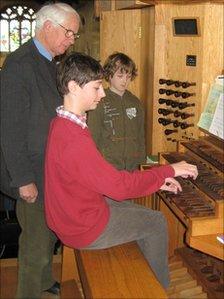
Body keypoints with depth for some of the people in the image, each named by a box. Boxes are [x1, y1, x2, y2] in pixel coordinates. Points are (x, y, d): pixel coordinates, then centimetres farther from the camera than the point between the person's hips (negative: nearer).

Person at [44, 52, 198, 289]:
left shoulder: (63, 124, 3)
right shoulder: (73, 138, -31)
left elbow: (102, 174, 6)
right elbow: (119, 186, -28)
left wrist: (156, 180, 1)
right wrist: (169, 171, -17)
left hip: (73, 212, 9)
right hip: (85, 229, -9)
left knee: (142, 213, 23)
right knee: (157, 222, 6)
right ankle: (160, 288, 27)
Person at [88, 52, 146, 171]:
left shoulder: (135, 103, 9)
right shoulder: (100, 102, -7)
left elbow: (141, 136, 14)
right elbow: (93, 138, -5)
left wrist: (141, 163, 11)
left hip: (132, 168, 4)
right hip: (106, 168, -4)